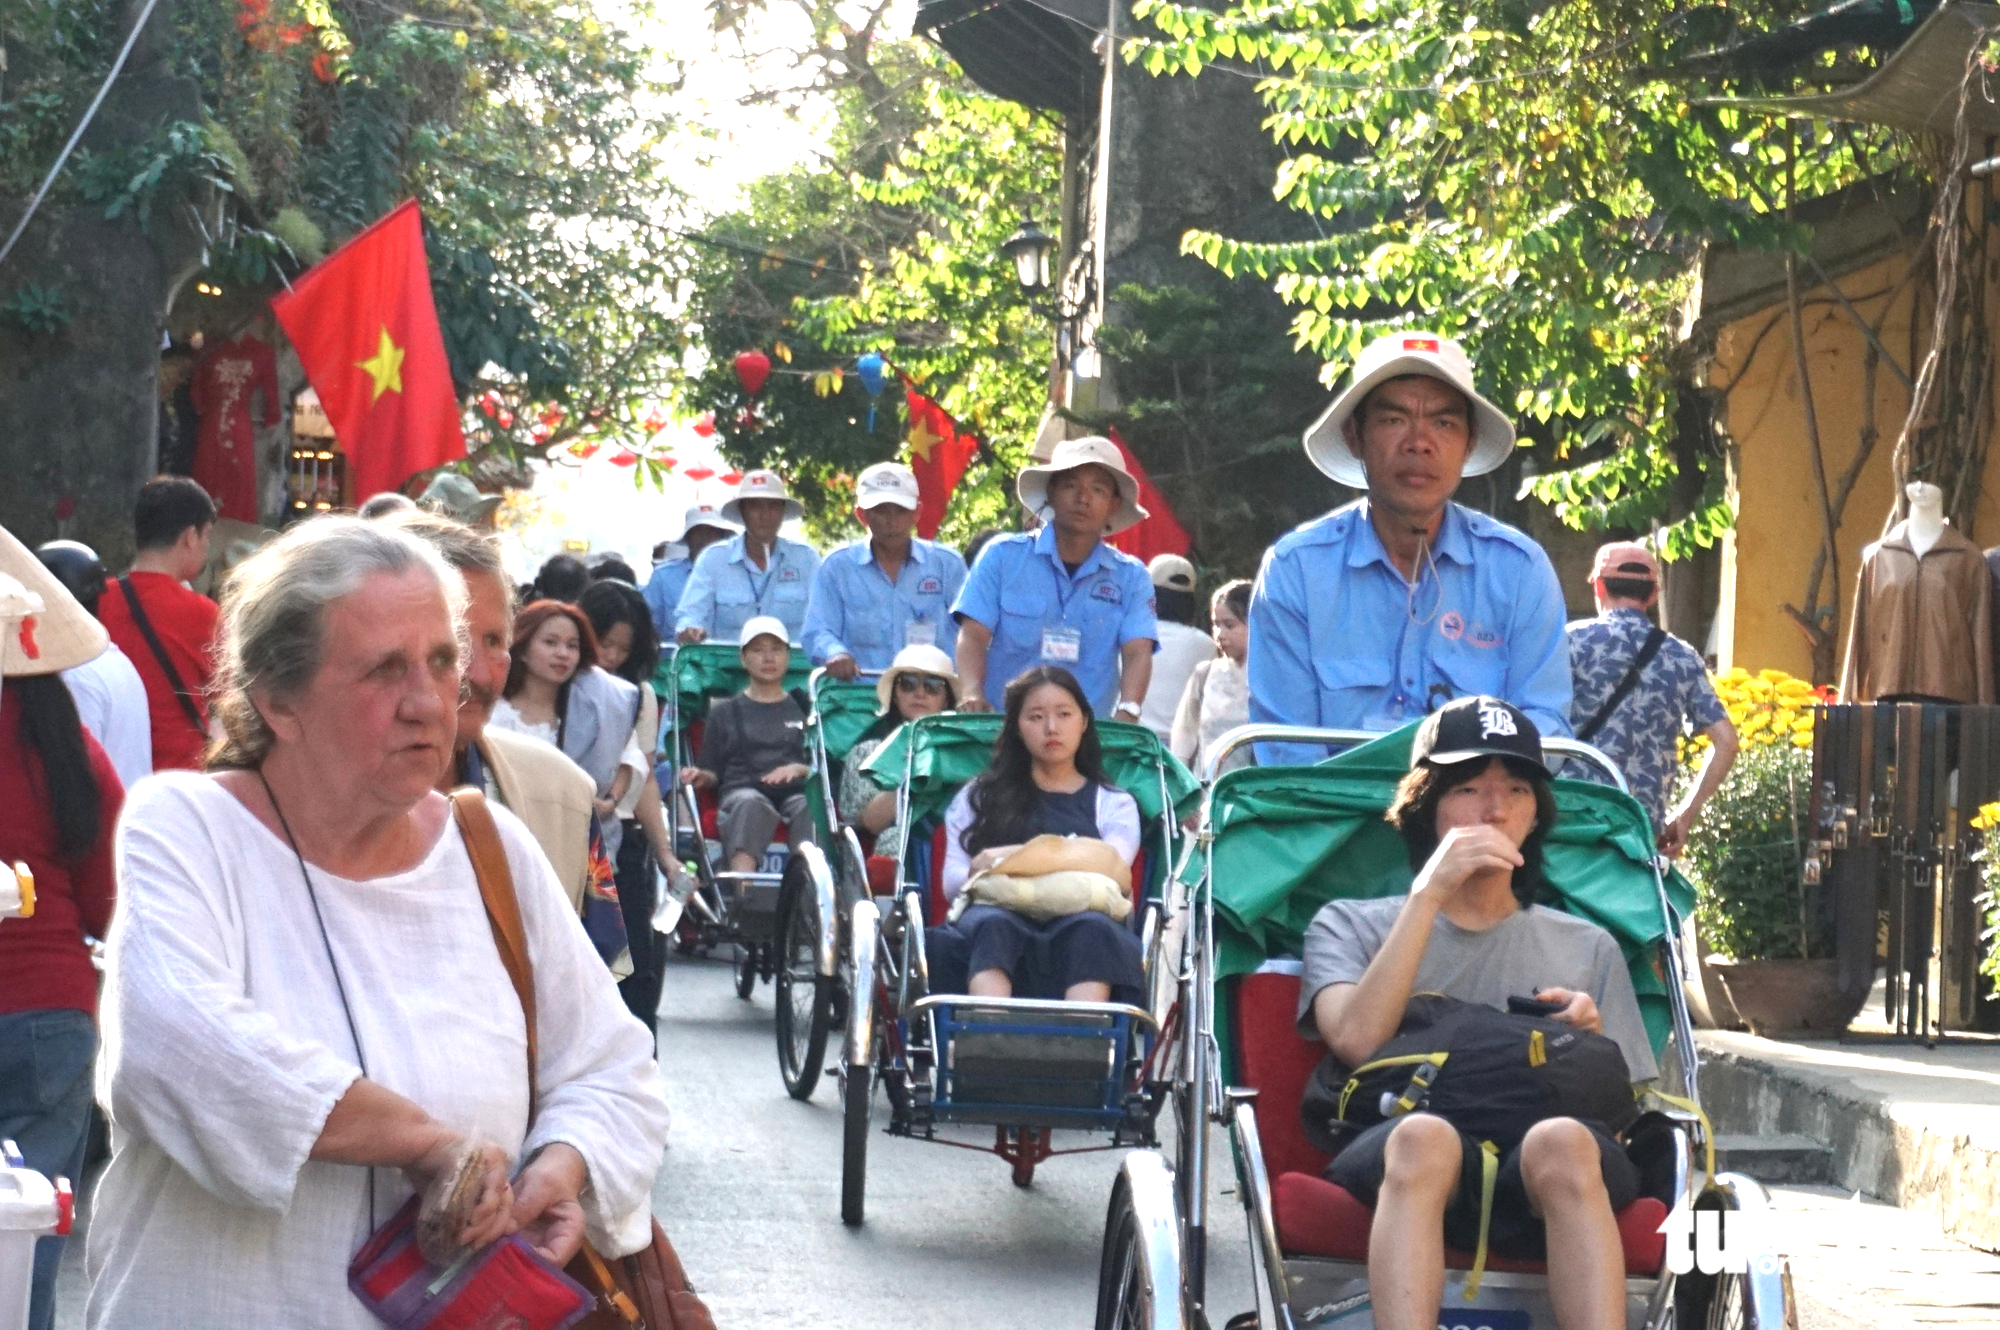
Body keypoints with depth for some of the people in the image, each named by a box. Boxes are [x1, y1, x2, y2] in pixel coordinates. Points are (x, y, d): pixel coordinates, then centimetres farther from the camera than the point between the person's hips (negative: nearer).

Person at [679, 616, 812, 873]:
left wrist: (800, 769, -3)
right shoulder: (725, 712, 27)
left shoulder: (804, 710, 27)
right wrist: (701, 776, -3)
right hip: (742, 790, -1)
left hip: (796, 791, 1)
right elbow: (713, 772, 21)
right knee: (750, 803, -39)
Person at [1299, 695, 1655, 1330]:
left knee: (1562, 1142, -36)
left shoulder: (1587, 950, 29)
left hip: (1540, 1184, 1)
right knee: (1423, 1137, -38)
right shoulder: (1349, 926, 22)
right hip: (1393, 1174, -1)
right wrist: (1428, 893, 0)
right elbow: (1356, 1039, 0)